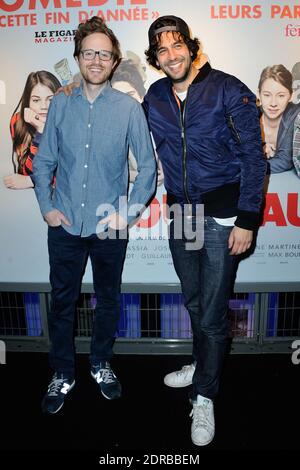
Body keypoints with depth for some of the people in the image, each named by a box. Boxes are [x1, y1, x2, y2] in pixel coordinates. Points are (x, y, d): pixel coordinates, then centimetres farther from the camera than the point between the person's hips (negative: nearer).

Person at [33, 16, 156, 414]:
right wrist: (47, 207, -3)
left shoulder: (129, 108, -3)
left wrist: (127, 214, -8)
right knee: (62, 302, 11)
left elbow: (147, 166, -2)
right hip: (65, 225, 2)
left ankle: (101, 364, 38)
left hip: (109, 228, -1)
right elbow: (44, 161, 7)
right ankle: (62, 374, 32)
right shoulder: (60, 105, 3)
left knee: (108, 300, 14)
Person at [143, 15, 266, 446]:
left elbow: (253, 157, -11)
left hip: (222, 215, -5)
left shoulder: (227, 90, -10)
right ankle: (202, 365, 43)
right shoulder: (154, 98, 5)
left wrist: (247, 220, -14)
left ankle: (204, 395, 22)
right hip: (181, 213, 5)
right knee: (193, 301, 20)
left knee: (213, 311, 1)